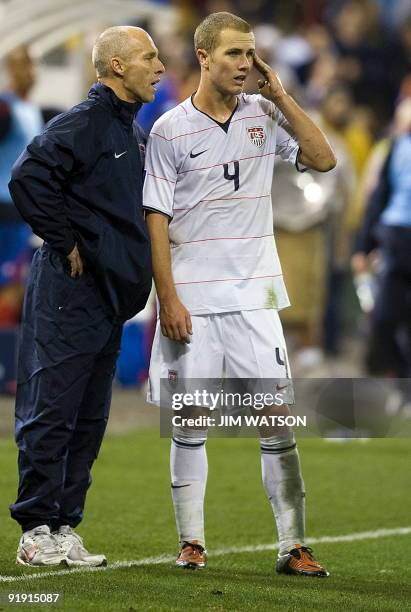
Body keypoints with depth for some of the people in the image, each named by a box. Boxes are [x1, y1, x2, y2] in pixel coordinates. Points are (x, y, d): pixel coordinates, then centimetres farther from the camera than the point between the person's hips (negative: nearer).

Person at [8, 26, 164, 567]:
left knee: (89, 419, 10)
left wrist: (128, 262, 14)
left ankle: (64, 527, 16)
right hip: (70, 293, -9)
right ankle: (37, 531, -1)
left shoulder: (131, 130, 16)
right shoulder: (84, 122, -13)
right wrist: (64, 243, -16)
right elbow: (27, 178, -24)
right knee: (52, 412, -5)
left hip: (110, 294, 9)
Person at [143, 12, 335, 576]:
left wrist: (280, 96, -4)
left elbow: (323, 159, 1)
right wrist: (168, 299, -9)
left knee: (278, 420, -2)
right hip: (192, 300, -2)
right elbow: (157, 219, -3)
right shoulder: (171, 130, -2)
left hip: (254, 296, 2)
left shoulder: (263, 115, 7)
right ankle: (192, 543, 13)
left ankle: (293, 546, 0)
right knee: (190, 424, 4)